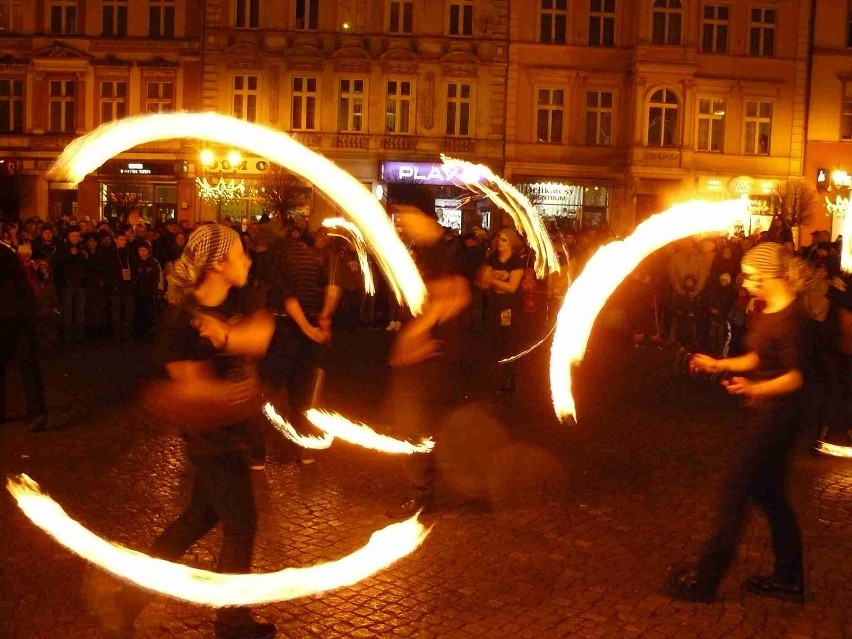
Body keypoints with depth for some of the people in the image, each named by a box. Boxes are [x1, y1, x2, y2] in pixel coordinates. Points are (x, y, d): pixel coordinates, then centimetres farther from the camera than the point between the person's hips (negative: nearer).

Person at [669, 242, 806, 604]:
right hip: (765, 416, 10)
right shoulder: (771, 312, 10)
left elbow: (796, 377, -25)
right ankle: (788, 579, 28)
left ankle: (705, 579, 4)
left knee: (736, 491, -5)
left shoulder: (789, 319, -21)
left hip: (775, 418, -10)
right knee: (770, 495, 16)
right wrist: (718, 365, 18)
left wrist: (754, 389, -36)